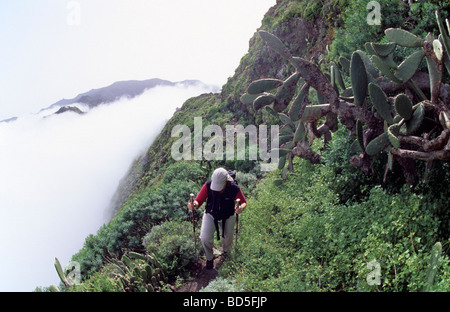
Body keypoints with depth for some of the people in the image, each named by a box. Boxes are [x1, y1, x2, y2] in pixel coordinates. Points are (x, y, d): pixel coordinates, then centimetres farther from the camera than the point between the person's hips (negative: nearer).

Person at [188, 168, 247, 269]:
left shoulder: (234, 188, -28)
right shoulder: (208, 186, -28)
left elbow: (244, 202, -12)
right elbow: (199, 200, -25)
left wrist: (241, 207, -36)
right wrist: (194, 205, -49)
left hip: (228, 217, 0)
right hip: (210, 215, 0)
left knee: (227, 238, 19)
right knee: (205, 238, -11)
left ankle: (226, 253, 57)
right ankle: (209, 258, 21)